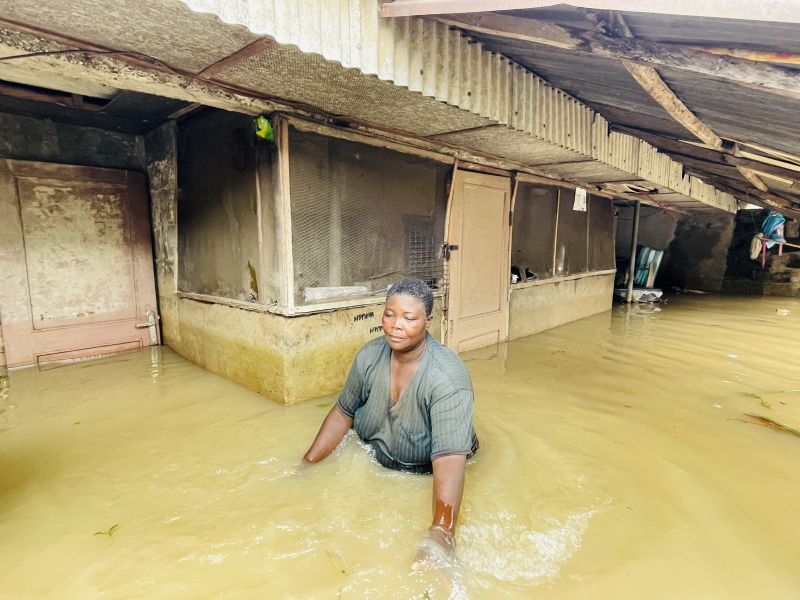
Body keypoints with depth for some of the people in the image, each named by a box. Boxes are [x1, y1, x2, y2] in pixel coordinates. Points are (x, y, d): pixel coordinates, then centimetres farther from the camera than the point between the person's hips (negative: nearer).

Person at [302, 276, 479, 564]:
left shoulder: (448, 378, -32)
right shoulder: (369, 356, -16)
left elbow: (449, 459, -39)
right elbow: (343, 412, -2)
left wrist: (441, 532, -51)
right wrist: (306, 465, -5)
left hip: (425, 474, -3)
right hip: (372, 463, 4)